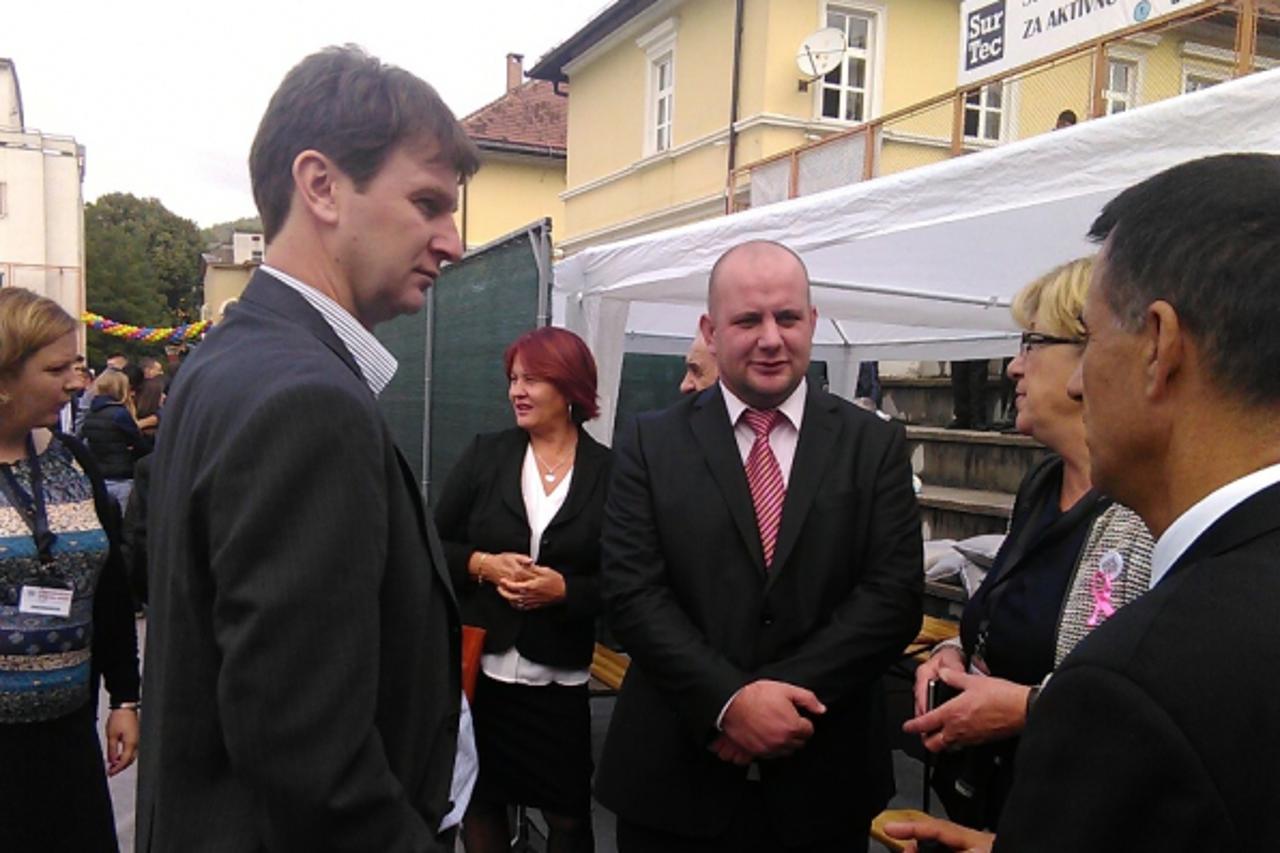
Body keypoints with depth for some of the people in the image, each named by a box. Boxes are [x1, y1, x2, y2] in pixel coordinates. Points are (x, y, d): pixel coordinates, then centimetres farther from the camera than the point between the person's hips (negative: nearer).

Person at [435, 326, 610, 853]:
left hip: (559, 677, -1)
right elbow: (433, 545, 4)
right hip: (479, 666, 2)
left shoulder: (609, 472, -5)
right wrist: (481, 564, -13)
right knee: (480, 801, 16)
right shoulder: (485, 455, 1)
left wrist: (565, 589, -18)